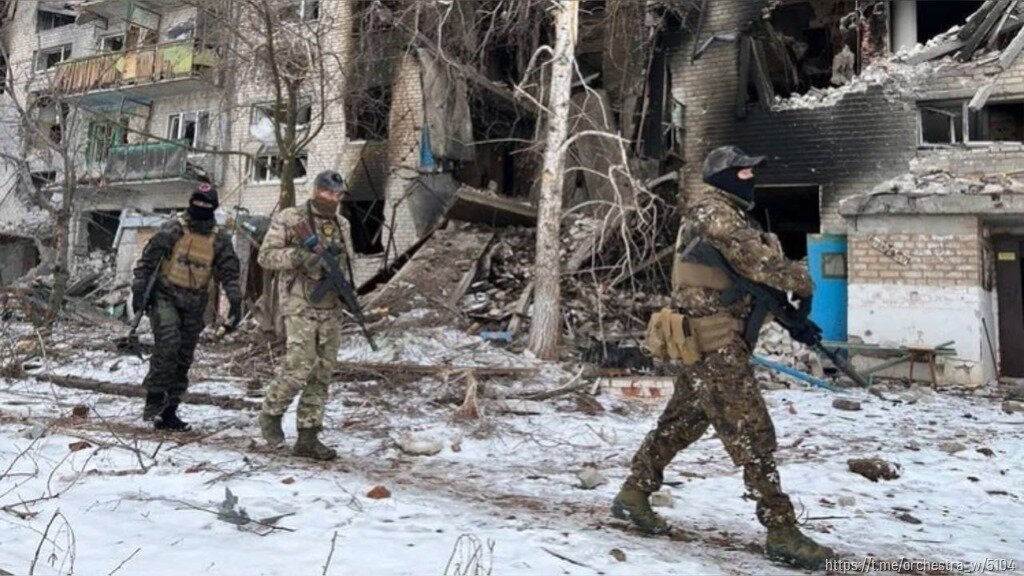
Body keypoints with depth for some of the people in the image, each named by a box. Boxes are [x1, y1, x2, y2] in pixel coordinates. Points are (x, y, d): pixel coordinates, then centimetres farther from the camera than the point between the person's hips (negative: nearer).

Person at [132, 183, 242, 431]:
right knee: (168, 341, -26)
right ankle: (154, 398, -14)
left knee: (183, 358, 6)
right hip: (165, 296, -3)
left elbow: (229, 272, 2)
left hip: (194, 304, 4)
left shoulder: (220, 239, 4)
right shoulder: (172, 229, -4)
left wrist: (235, 303, -8)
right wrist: (139, 289, -9)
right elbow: (148, 259, -3)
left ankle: (168, 412, 16)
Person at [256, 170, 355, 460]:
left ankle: (308, 437, 11)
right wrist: (298, 255, -19)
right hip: (300, 306, -6)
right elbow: (266, 256, -5)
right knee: (299, 368, -11)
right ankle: (271, 413, 17)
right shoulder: (289, 219, -2)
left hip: (332, 308, 6)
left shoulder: (342, 225, 15)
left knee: (322, 374, 4)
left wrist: (337, 255, -2)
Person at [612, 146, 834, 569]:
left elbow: (751, 267, 16)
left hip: (705, 339, 10)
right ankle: (781, 531, 1)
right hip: (714, 340, -10)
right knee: (752, 431, -6)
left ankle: (633, 494, 25)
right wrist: (801, 280, -6)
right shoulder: (714, 211, -11)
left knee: (681, 421, 16)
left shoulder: (730, 215, 21)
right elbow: (756, 260, -21)